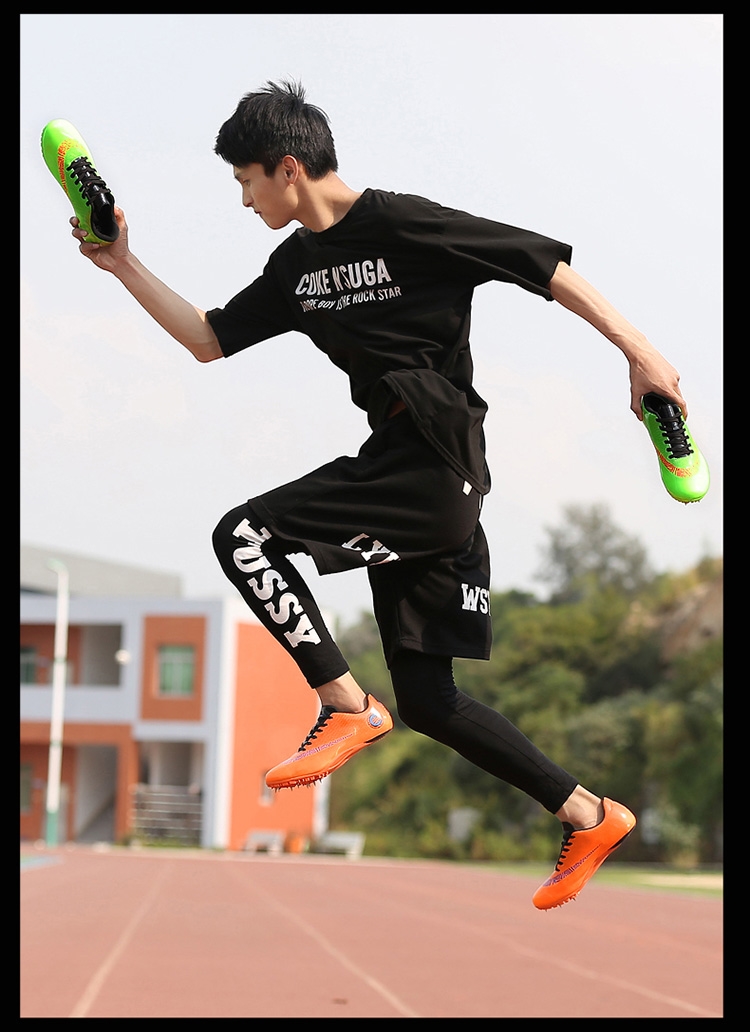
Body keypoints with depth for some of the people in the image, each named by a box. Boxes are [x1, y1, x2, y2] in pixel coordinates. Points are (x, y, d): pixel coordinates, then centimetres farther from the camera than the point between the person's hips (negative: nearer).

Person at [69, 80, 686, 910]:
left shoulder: (404, 225, -11)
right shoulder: (295, 266, 14)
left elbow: (545, 264, -10)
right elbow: (208, 340, 22)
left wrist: (637, 350, -14)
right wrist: (124, 266, 15)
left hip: (435, 464, -9)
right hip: (392, 470, 9)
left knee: (244, 535, -16)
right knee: (426, 700, 9)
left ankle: (344, 708, -7)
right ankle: (589, 818, 19)